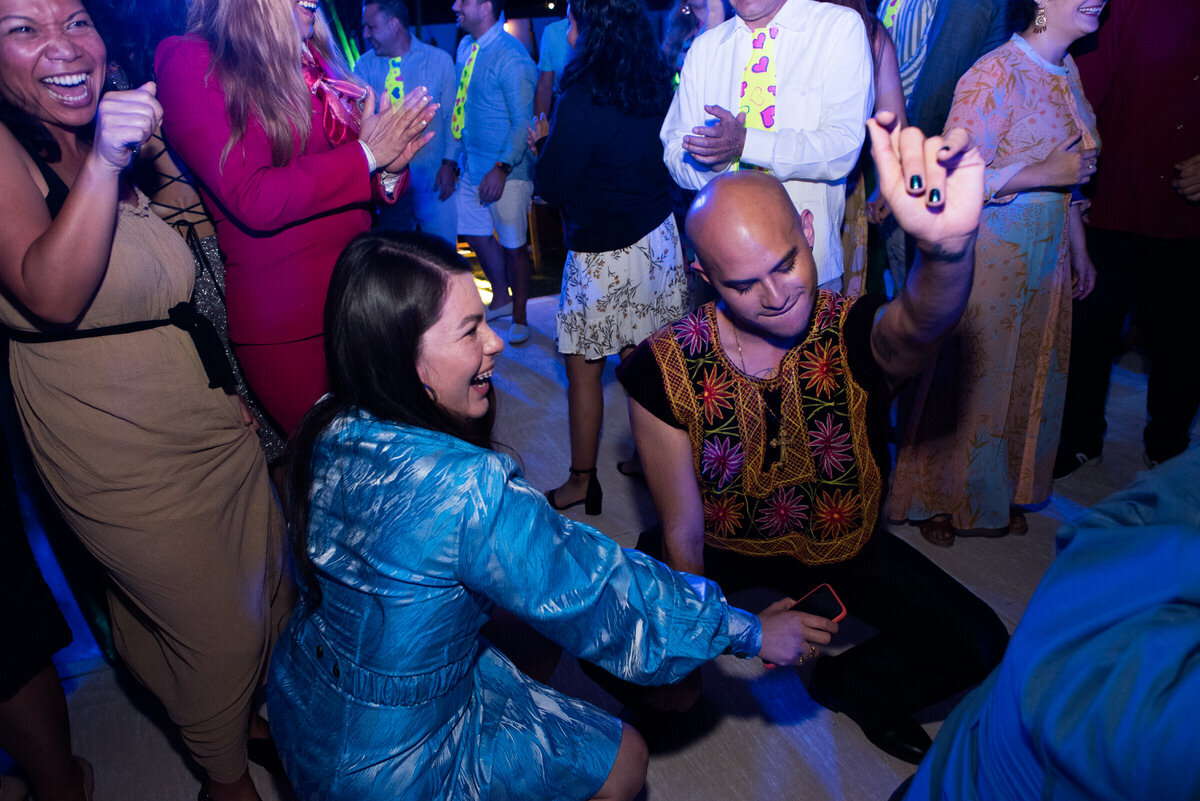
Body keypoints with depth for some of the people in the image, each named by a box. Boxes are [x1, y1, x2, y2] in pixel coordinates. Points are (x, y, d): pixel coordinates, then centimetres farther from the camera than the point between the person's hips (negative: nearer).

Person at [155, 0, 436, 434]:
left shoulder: (314, 62, 12)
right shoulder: (189, 62, -8)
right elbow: (255, 201, -19)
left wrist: (390, 168, -5)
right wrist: (366, 154, -12)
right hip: (286, 325, -6)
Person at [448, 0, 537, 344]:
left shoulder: (511, 57, -16)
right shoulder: (465, 47, 8)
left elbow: (524, 122, -18)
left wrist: (502, 168, -24)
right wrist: (456, 157, 12)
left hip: (505, 170, -8)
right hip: (471, 164, 8)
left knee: (513, 246, 2)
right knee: (475, 233, 17)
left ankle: (519, 317, 20)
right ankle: (501, 299, 38)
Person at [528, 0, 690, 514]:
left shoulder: (582, 103, -19)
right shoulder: (657, 89, 3)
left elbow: (552, 186, -12)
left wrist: (544, 142, 8)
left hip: (603, 253, -7)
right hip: (659, 238, 7)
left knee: (583, 369, 7)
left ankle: (581, 480, 19)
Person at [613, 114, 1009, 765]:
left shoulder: (859, 335, -23)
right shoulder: (665, 370, -23)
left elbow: (921, 324, -51)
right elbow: (684, 530, -17)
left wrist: (948, 245, -73)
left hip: (845, 544, 1)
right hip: (725, 550, -1)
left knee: (977, 642, -10)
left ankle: (849, 685, 21)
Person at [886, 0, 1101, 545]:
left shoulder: (1067, 72, 9)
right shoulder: (995, 76, -18)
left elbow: (1068, 176, 16)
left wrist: (1078, 249, 17)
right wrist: (1046, 173, -21)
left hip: (1044, 258, 8)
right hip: (981, 259, -8)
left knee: (1025, 377, 15)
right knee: (962, 379, 5)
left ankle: (1001, 494, 35)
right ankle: (935, 499, 26)